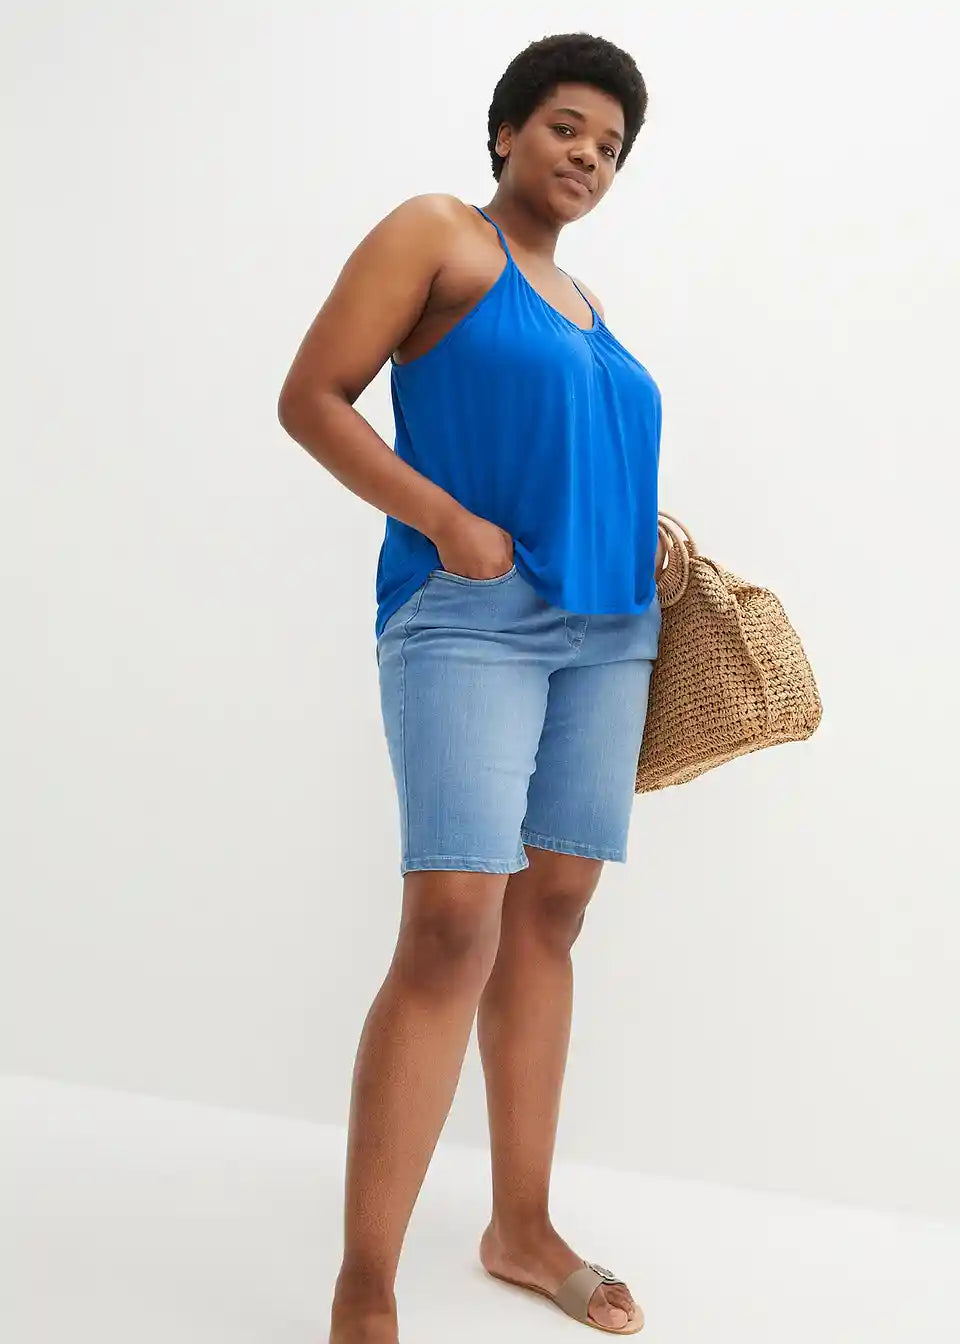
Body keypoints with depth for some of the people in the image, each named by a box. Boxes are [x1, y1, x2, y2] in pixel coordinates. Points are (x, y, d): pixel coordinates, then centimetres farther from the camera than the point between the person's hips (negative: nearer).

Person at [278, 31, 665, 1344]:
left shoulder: (585, 306, 23)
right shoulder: (439, 231, 3)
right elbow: (310, 399, -5)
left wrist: (639, 538, 10)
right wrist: (445, 522, -15)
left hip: (606, 629, 7)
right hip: (472, 614, -7)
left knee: (549, 918, 7)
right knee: (453, 925, -16)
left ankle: (522, 1228, 20)